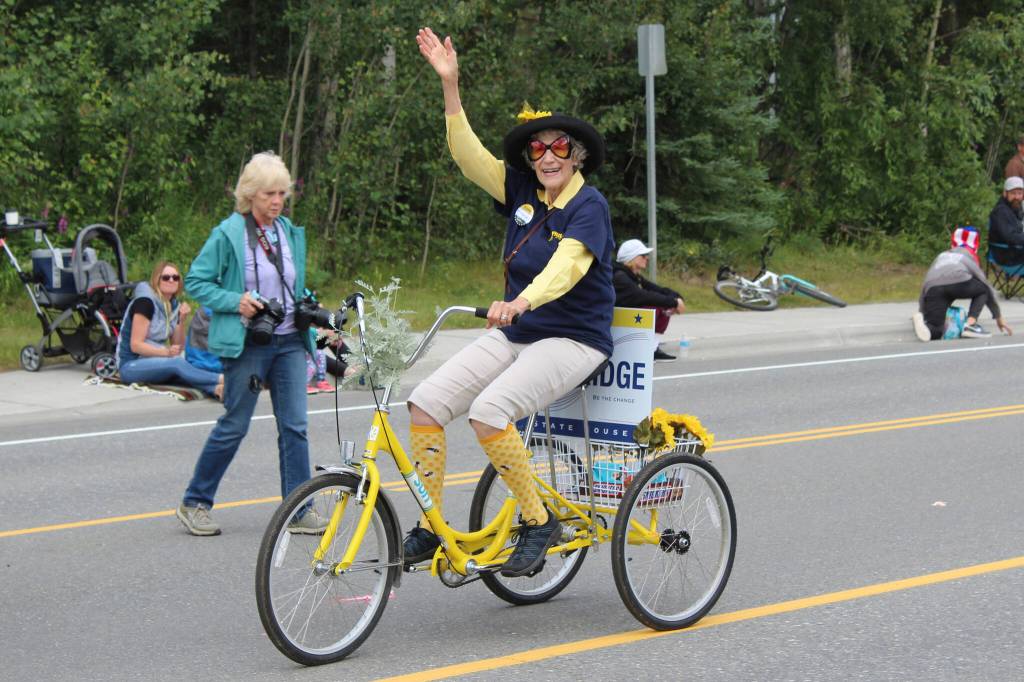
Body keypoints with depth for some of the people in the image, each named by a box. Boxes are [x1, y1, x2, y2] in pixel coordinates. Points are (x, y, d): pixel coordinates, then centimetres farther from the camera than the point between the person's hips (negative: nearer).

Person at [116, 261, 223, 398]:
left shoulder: (174, 305, 10)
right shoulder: (145, 302, -13)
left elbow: (177, 348, 8)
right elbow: (135, 345, -18)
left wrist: (182, 320, -6)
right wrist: (166, 352, -30)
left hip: (154, 364, 6)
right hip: (131, 365, -6)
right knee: (177, 363, -34)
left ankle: (216, 389, -54)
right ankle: (221, 379, -43)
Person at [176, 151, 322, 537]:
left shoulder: (291, 233, 10)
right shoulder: (228, 234, -7)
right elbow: (195, 282, -5)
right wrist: (235, 301, -18)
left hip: (289, 341, 5)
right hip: (247, 344, -5)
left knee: (294, 425, 1)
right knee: (234, 426, 1)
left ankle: (299, 512, 6)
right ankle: (195, 503, 15)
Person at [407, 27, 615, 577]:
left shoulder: (588, 205, -13)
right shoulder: (524, 191, 7)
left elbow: (569, 264, -30)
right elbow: (469, 154, 5)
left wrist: (524, 300, -49)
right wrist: (450, 84, -5)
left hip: (572, 340, -7)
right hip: (514, 333, 7)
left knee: (489, 411, -31)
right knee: (425, 403, -9)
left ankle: (539, 522, -14)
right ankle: (430, 529, 0)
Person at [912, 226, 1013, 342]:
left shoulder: (940, 257, 40)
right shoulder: (969, 259, 34)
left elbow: (924, 289, 32)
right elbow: (987, 287, 36)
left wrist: (922, 312, 33)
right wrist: (999, 318, 43)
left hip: (933, 288, 2)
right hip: (958, 281, -2)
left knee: (935, 332, 7)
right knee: (983, 289, 29)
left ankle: (922, 320, -30)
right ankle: (971, 324, 4)